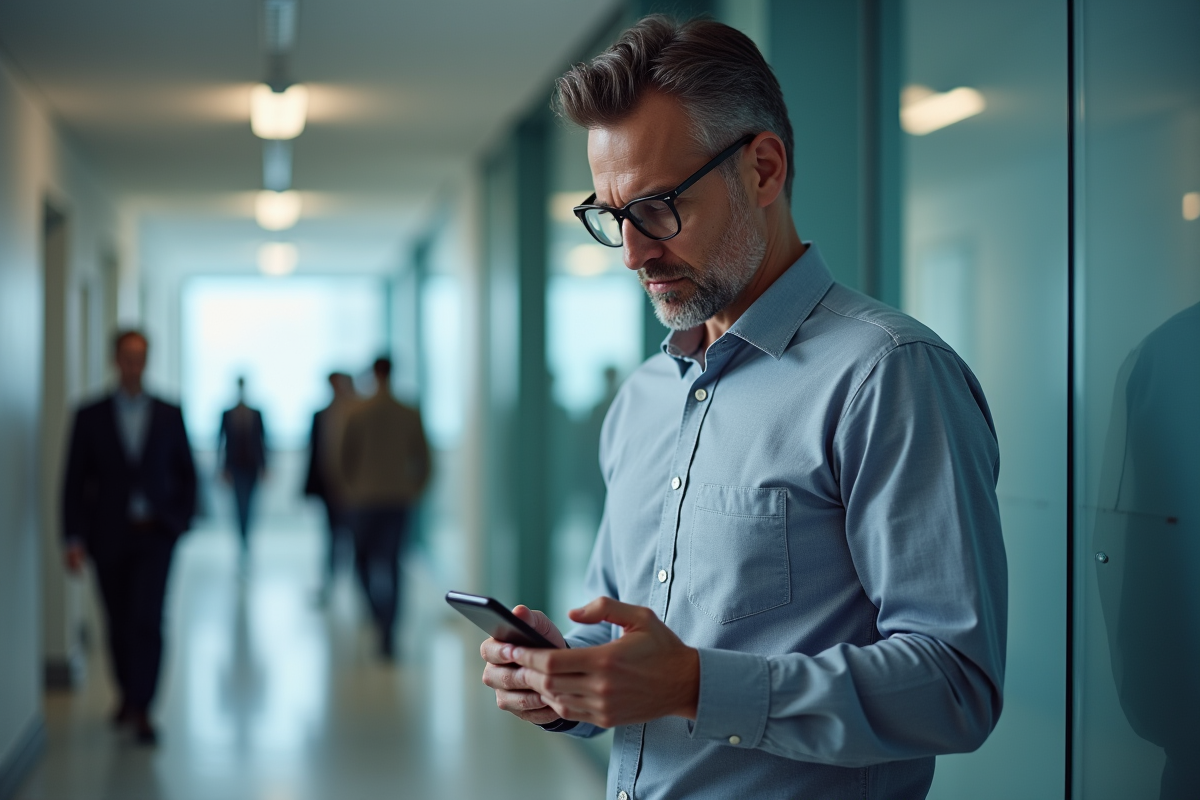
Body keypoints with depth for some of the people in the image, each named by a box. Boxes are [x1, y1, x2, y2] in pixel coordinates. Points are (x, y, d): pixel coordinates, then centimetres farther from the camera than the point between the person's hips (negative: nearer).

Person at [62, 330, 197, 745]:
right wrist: (74, 538, -7)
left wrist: (179, 520, 0)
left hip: (155, 533, -1)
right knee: (119, 624, 9)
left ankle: (141, 710, -11)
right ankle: (128, 694, 31)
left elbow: (185, 474, 11)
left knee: (147, 618, -14)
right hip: (109, 535, 1)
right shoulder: (90, 416, 1)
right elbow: (75, 481, 0)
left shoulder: (169, 415, 4)